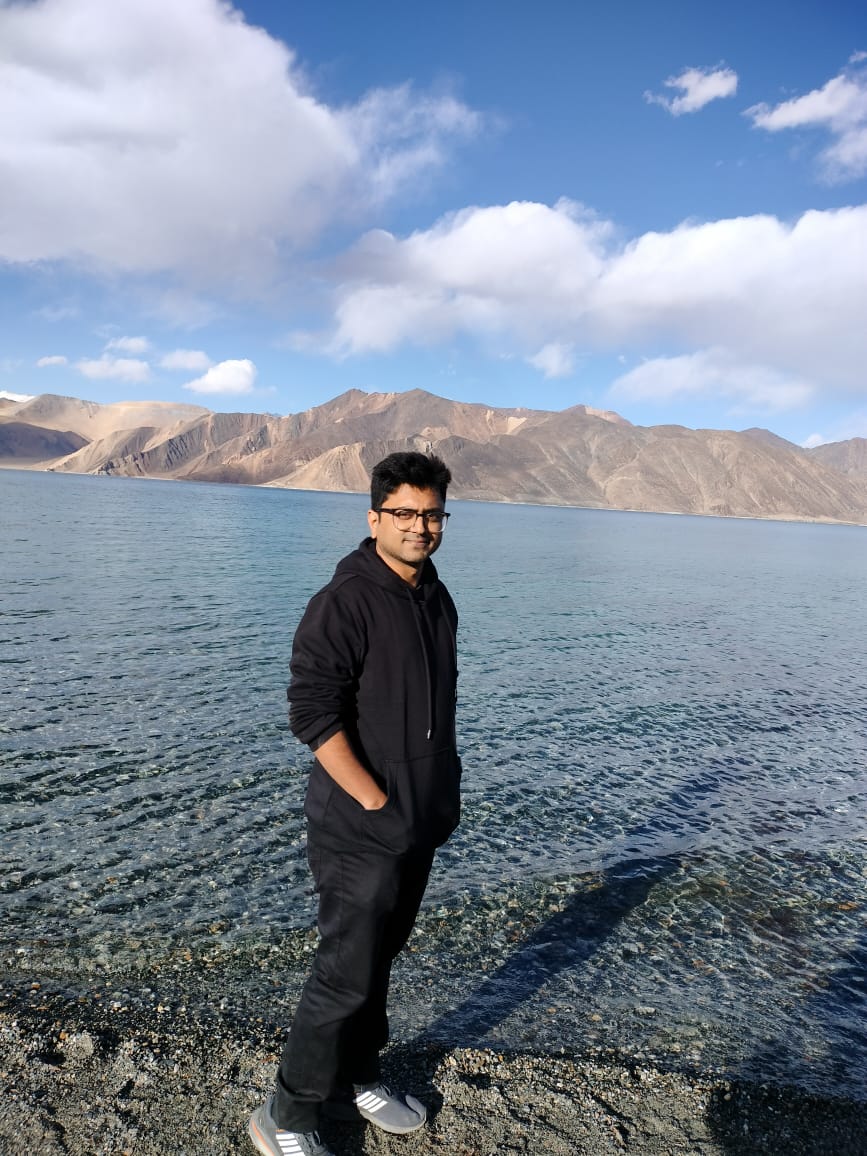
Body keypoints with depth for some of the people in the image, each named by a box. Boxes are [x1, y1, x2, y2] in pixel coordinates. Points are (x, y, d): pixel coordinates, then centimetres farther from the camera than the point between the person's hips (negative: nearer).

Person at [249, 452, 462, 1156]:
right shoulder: (346, 602, -18)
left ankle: (357, 1082, 41)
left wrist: (444, 793, 13)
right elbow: (312, 714, -23)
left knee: (379, 959, 21)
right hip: (362, 833, -7)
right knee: (346, 977, 2)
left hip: (422, 827, 8)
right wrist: (377, 804, -21)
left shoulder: (439, 601, 7)